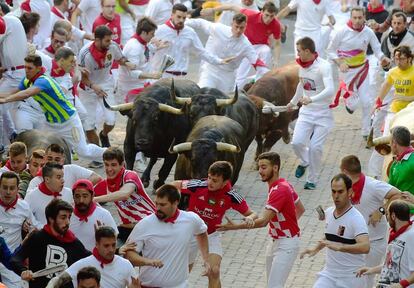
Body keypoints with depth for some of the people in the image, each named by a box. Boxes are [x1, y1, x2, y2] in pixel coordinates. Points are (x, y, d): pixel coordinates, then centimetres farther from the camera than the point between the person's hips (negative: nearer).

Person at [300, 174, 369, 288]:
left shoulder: (356, 218, -18)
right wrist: (316, 249, 14)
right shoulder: (329, 212, 5)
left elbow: (365, 247, -33)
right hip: (329, 274, 6)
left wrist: (339, 247, -44)